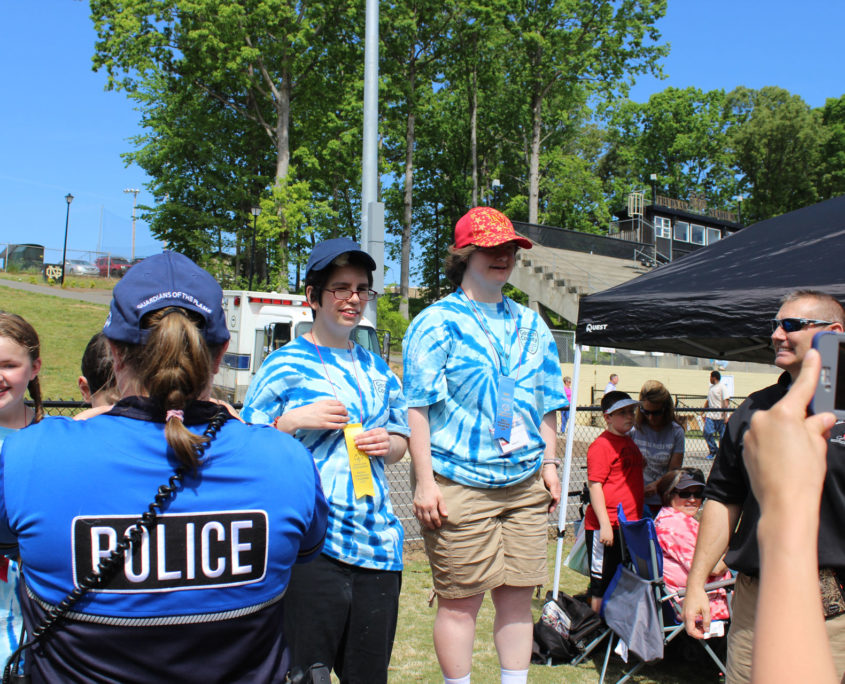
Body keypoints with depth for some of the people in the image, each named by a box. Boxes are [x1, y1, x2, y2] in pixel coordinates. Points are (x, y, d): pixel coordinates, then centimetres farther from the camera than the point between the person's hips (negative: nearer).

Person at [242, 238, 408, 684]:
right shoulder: (285, 364, 0)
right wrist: (295, 420, -15)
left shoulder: (376, 370, 16)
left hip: (377, 543, 5)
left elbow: (401, 443, 23)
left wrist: (388, 442, 1)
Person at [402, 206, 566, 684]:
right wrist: (425, 481, -12)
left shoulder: (532, 326, 15)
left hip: (525, 483, 5)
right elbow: (417, 406, -7)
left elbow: (547, 404, 20)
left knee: (518, 593, 10)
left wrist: (549, 463, 12)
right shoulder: (438, 322, -2)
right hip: (458, 483, -5)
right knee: (460, 600, 3)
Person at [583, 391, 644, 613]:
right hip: (606, 527, -9)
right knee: (602, 586, 0)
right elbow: (594, 486, -18)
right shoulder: (601, 445, -13)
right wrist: (605, 524, -23)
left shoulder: (629, 442, 15)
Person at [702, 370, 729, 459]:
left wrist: (725, 415, -18)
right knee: (707, 433, -5)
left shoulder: (722, 387, -5)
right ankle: (713, 450, 10)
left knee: (722, 435, 0)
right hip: (710, 415, 6)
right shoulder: (711, 387, 17)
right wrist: (703, 411, 19)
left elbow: (726, 402, -11)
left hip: (720, 416, -6)